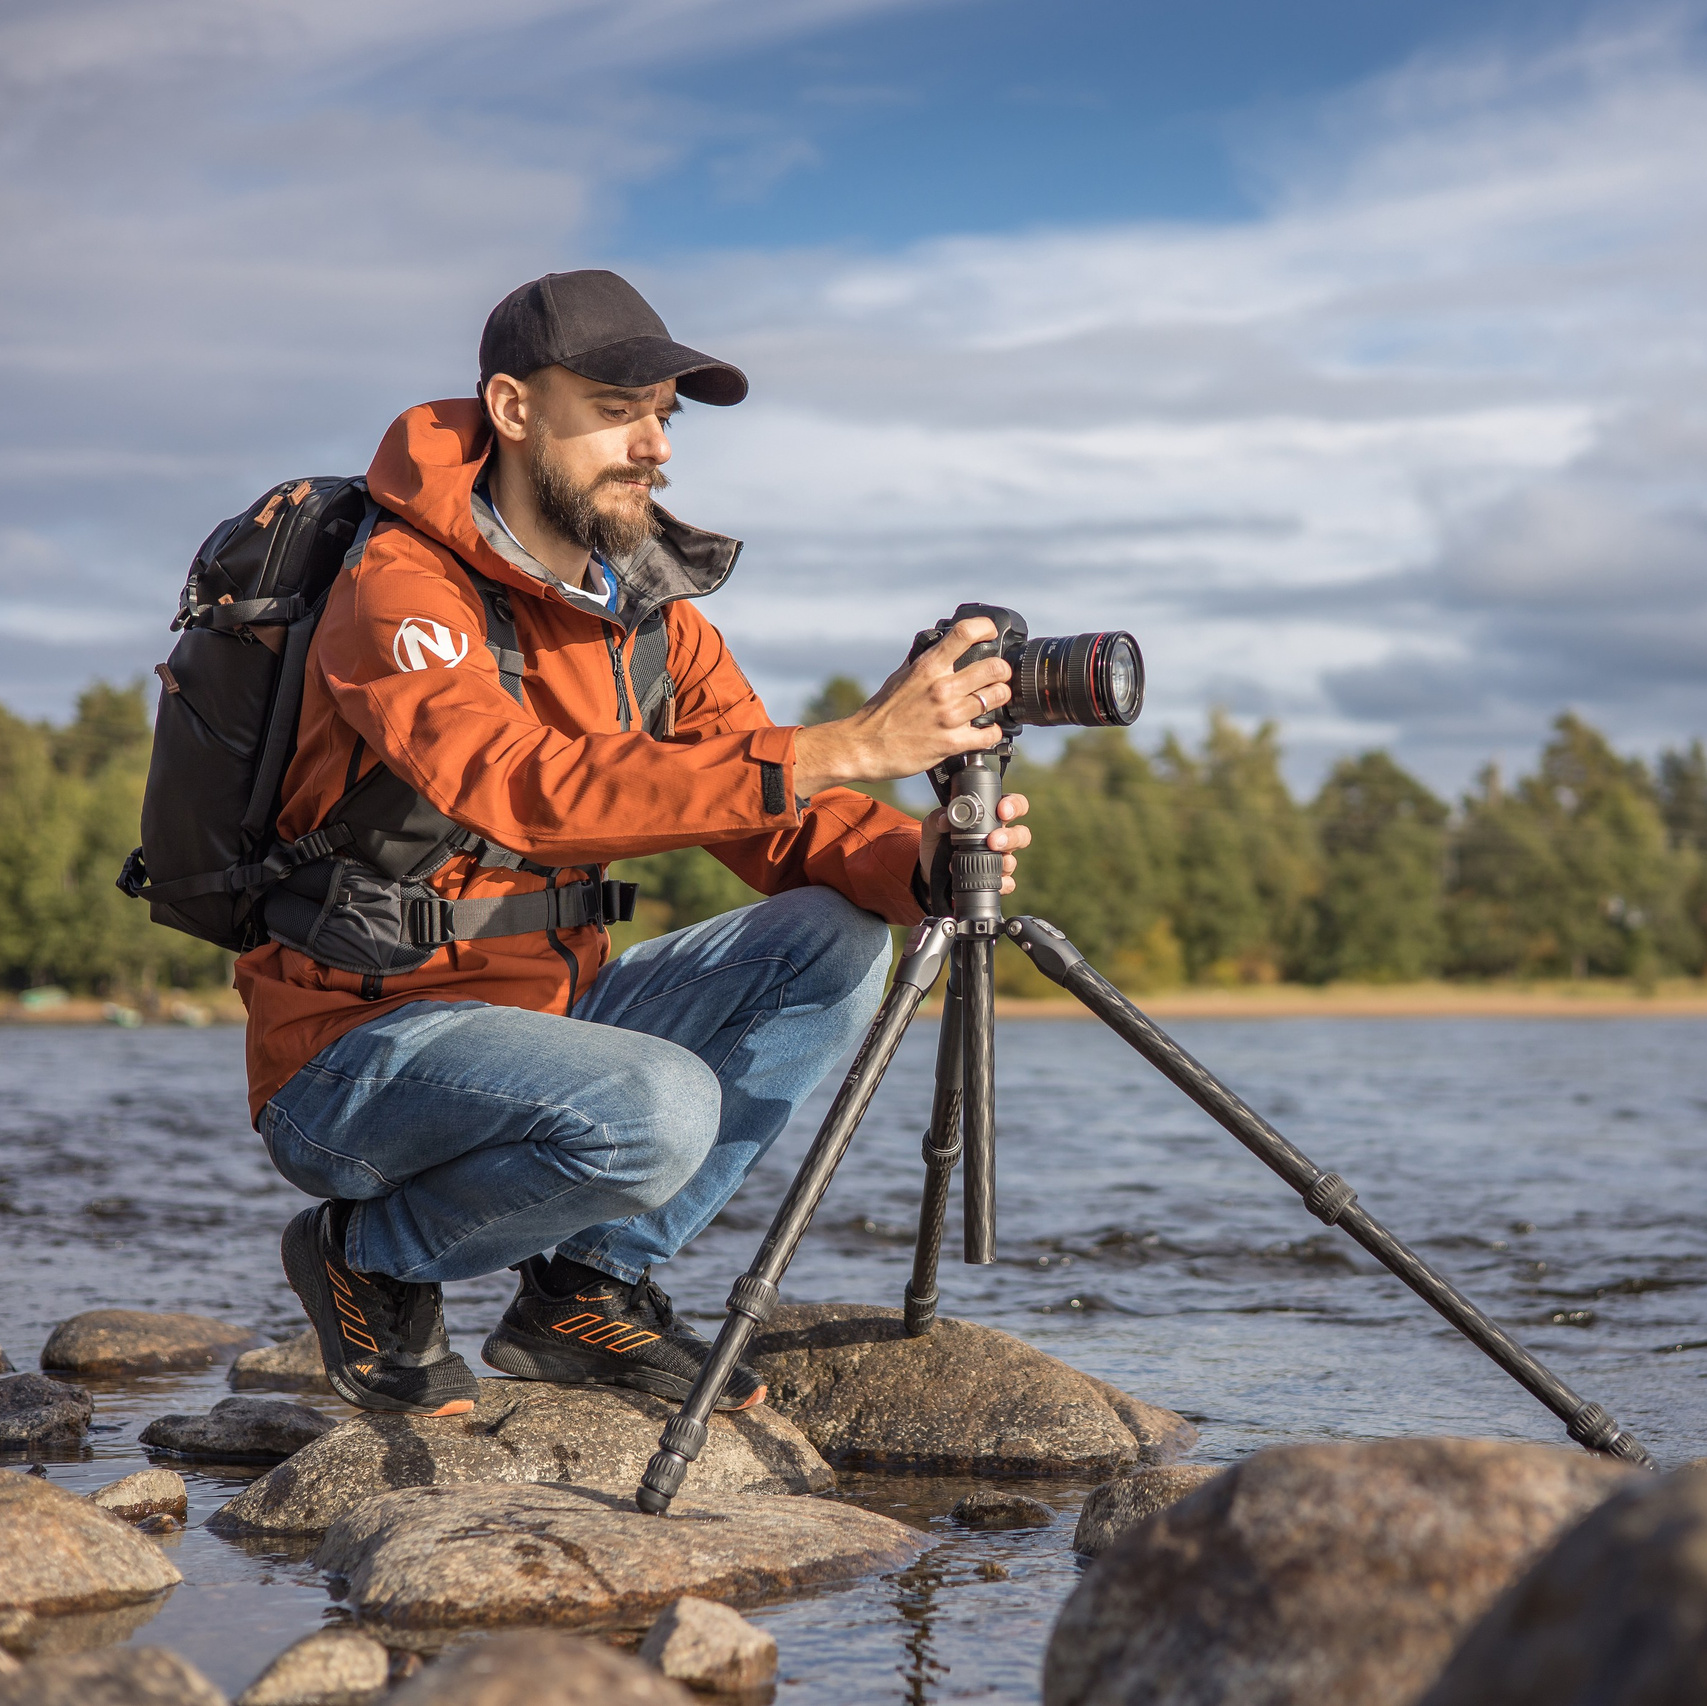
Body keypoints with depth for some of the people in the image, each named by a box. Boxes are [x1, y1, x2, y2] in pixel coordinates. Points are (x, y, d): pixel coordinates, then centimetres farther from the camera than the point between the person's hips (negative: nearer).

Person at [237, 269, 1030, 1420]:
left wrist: (915, 860, -23)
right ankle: (374, 1259, -3)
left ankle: (591, 1285, 0)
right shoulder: (400, 593, -18)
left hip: (544, 1015, 8)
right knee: (658, 1110, -33)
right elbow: (528, 789, -37)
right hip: (355, 1055, -8)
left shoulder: (653, 614, 7)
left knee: (836, 939, -5)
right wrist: (842, 748, -42)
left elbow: (783, 827, 1)